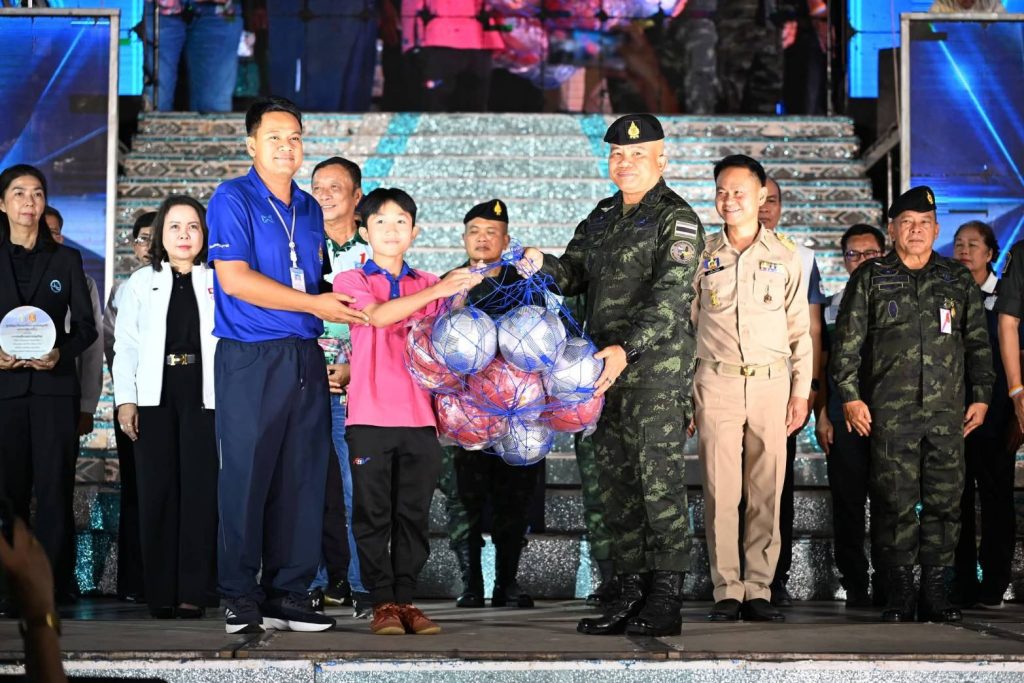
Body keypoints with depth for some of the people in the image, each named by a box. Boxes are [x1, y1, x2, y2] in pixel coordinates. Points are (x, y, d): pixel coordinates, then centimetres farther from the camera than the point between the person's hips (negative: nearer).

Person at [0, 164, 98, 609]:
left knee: (55, 487, -6)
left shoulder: (66, 259, 12)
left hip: (53, 385, 0)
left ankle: (56, 586, -4)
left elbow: (86, 326, 8)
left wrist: (62, 353, -11)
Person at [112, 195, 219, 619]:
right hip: (155, 397, 1)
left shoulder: (218, 282, 11)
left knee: (200, 490, -5)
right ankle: (161, 592, 3)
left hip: (204, 397, -1)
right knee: (157, 491, -2)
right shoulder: (141, 283, 14)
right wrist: (125, 400, 0)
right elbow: (126, 346, 10)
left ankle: (193, 591, -2)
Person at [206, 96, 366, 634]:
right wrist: (314, 304, -13)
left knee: (303, 478, 4)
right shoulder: (232, 200, -3)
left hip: (305, 358, 6)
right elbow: (234, 278, -13)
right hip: (250, 360, -6)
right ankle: (240, 597, 2)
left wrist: (337, 304, 5)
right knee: (247, 476, -5)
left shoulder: (310, 210, 17)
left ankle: (288, 594, 9)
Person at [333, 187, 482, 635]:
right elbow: (379, 315, -16)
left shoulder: (428, 286, 16)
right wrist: (438, 290, -23)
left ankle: (406, 599, 11)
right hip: (370, 416, -3)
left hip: (420, 416, 3)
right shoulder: (352, 281, 4)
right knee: (373, 513, 0)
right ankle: (383, 602, 5)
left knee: (414, 514, 5)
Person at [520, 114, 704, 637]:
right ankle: (632, 591, 14)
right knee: (616, 481, 8)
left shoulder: (675, 218, -5)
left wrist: (627, 349, -27)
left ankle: (665, 600, -5)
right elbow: (575, 274, 15)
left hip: (657, 366, -7)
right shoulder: (603, 216, 18)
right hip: (605, 369, 7)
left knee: (659, 477, -8)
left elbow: (671, 297, -16)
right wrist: (543, 265, -7)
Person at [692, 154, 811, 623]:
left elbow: (800, 329, 10)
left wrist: (801, 392, 4)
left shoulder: (786, 256, 8)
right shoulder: (702, 255, 8)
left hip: (771, 382, 0)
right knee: (721, 491, -5)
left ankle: (758, 590, 4)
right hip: (717, 383, 0)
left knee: (767, 492, -1)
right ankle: (727, 592, -1)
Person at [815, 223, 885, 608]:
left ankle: (886, 586, 2)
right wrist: (821, 417, 3)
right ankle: (855, 587, 4)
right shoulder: (831, 309, 13)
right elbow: (820, 367, 12)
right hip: (844, 415, 1)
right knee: (847, 503, 0)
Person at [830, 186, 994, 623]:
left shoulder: (958, 280, 15)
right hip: (890, 411, -2)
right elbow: (847, 341, 6)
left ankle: (935, 589, 7)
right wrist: (850, 395, -2)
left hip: (947, 410, 2)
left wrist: (981, 395, 9)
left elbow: (978, 342, 16)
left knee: (945, 499, 0)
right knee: (895, 500, -4)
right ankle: (899, 592, 2)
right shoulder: (870, 279, 9)